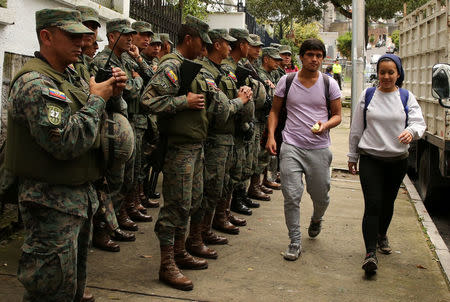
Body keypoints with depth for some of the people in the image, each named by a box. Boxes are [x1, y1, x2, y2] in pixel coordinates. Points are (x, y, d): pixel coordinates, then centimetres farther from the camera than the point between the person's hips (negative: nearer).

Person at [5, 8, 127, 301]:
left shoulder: (70, 76, 11)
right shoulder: (34, 82, -19)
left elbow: (100, 121, 18)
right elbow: (65, 142, -29)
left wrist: (112, 92, 0)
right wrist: (97, 98, -18)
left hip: (82, 195, 9)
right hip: (53, 203, -9)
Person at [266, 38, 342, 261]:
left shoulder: (330, 84, 3)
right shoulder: (286, 81, 3)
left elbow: (337, 115, 8)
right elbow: (275, 111, 11)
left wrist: (325, 125, -14)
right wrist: (271, 136, -3)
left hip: (319, 148, 1)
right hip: (291, 146, -1)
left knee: (320, 197, 10)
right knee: (291, 196, -6)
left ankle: (316, 219, 46)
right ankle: (295, 242, 9)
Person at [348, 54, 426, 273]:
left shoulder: (407, 97, 4)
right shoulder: (367, 95, 4)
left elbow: (419, 122, -6)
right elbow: (356, 128, 8)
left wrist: (411, 132, -31)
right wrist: (352, 156, 10)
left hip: (397, 160, 2)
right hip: (370, 159, -2)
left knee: (388, 203, 16)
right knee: (373, 205, -12)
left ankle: (381, 235, 42)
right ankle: (370, 253, -12)